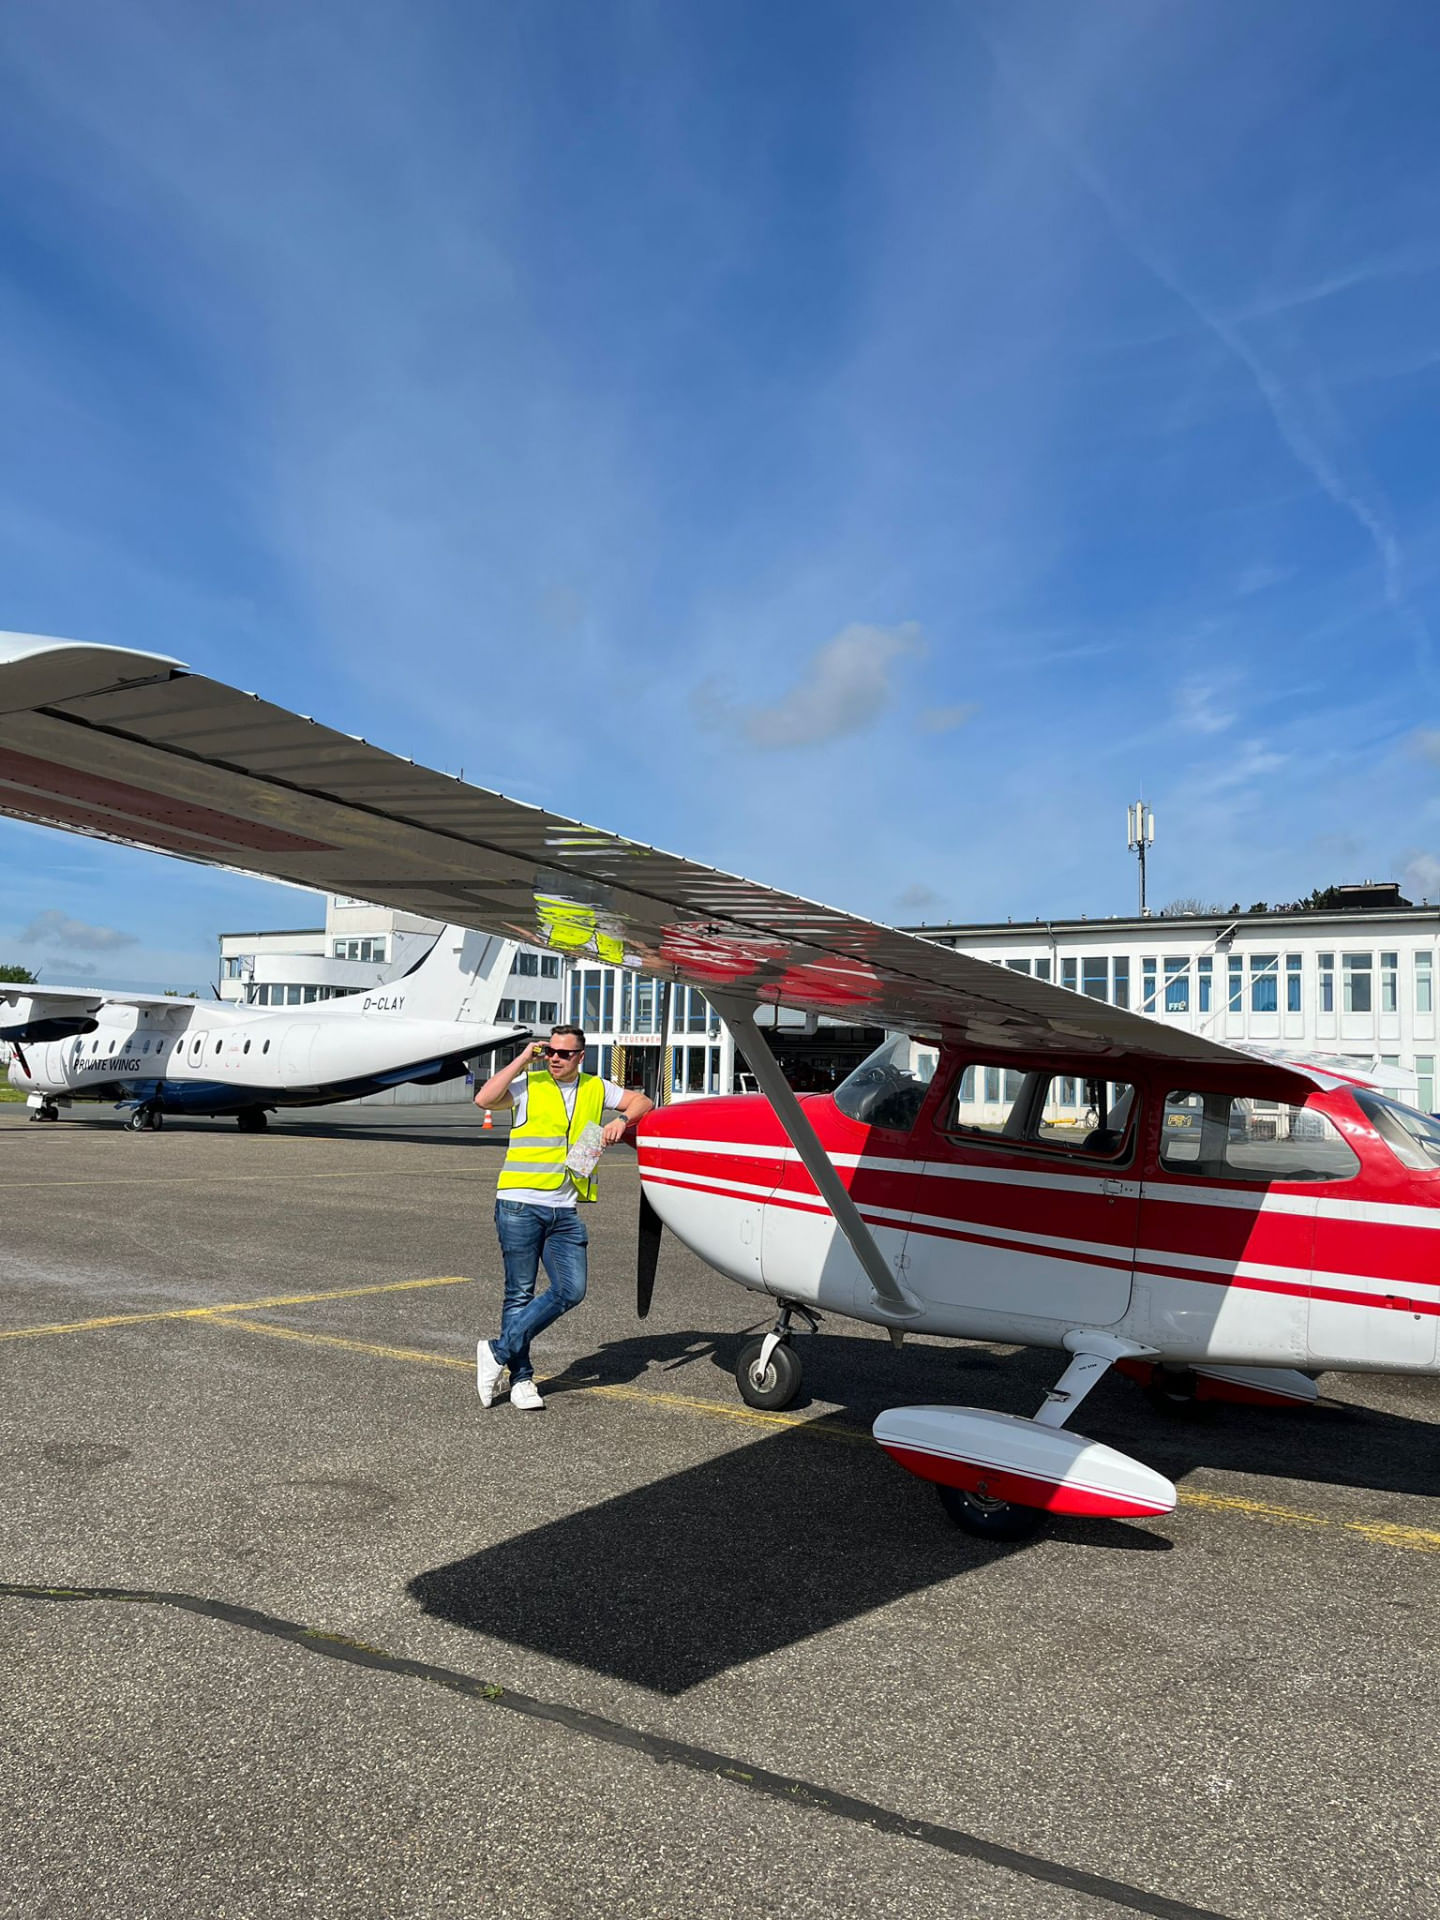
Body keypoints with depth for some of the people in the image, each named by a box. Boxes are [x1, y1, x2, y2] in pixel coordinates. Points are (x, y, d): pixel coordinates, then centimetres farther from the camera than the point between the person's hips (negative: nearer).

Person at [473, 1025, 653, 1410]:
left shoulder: (596, 1088, 12)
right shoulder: (528, 1085, 0)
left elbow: (643, 1102, 19)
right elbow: (484, 1099, -16)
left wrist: (621, 1120, -2)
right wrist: (522, 1059, -11)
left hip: (565, 1210, 4)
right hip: (520, 1205, -4)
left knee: (571, 1291, -3)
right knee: (520, 1292, 1)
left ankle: (499, 1352, 6)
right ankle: (521, 1378, 13)